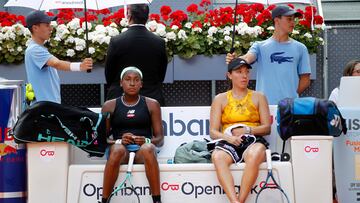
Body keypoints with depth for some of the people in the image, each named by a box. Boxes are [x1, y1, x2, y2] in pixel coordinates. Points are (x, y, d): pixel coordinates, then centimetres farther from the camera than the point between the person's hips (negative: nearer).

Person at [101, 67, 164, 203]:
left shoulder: (151, 104, 12)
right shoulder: (110, 106, 12)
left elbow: (160, 139, 9)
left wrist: (146, 141, -14)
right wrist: (119, 141, -14)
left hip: (143, 149, 0)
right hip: (120, 147, 0)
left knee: (147, 149, -37)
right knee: (118, 150, -37)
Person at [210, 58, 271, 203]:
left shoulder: (258, 97, 19)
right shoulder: (220, 99, 18)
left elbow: (267, 128, 11)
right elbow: (213, 132, 10)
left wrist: (248, 130, -8)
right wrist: (229, 138, -11)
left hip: (253, 141, 0)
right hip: (228, 142, 1)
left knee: (254, 155, -39)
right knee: (217, 157, -37)